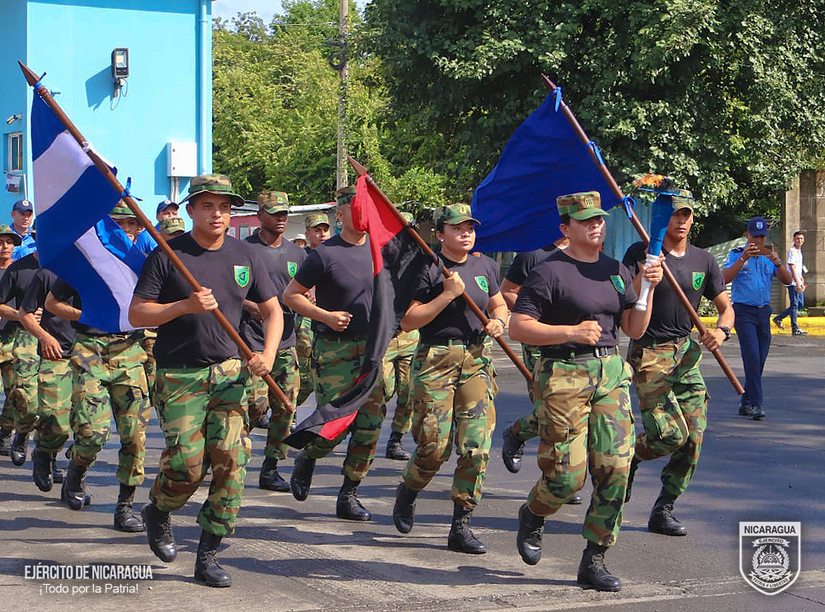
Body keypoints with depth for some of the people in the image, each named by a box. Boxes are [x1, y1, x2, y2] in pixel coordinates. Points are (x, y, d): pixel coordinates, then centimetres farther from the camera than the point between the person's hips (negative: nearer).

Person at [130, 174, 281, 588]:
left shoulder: (244, 256, 8)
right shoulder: (167, 256, -4)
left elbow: (272, 310, 15)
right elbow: (137, 314, -6)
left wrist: (268, 354, -2)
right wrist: (185, 306, -20)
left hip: (229, 371, 3)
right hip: (179, 375, -3)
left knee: (231, 457, -9)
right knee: (187, 464, -9)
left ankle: (208, 556, 1)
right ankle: (158, 513, 26)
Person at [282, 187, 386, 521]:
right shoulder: (324, 254, -7)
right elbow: (291, 294, -2)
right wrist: (326, 316, -14)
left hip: (372, 347, 5)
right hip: (333, 350, -5)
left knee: (370, 424, 0)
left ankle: (349, 495, 12)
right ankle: (306, 458, 26)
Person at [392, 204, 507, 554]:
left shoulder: (484, 267, 12)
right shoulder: (427, 269, -5)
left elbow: (499, 305, 26)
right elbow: (407, 321, -10)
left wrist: (497, 321, 3)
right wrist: (448, 295, -16)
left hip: (477, 360, 5)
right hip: (435, 359, -4)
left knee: (476, 446, -5)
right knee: (434, 446, -4)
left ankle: (461, 526, 4)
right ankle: (407, 492, 29)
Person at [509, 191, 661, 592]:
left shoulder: (616, 271, 14)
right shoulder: (549, 272, -7)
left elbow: (634, 330, 15)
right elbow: (518, 327, -12)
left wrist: (647, 289, 0)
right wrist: (571, 332, -19)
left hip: (611, 374, 6)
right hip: (563, 376, -6)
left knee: (615, 468, -3)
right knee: (567, 474, -6)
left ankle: (593, 562, 7)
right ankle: (532, 515, 28)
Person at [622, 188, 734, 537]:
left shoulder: (703, 261, 8)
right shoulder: (640, 254, -5)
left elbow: (725, 307, 11)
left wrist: (721, 331, -11)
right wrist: (644, 278, -31)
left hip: (687, 352, 5)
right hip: (648, 353, -5)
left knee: (693, 438, -2)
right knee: (671, 433, -17)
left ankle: (663, 511, 12)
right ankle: (629, 456, 17)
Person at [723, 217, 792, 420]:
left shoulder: (769, 257, 11)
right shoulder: (736, 255, -2)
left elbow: (787, 281, 0)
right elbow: (725, 278, -18)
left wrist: (778, 263, -19)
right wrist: (743, 259, -29)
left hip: (764, 312, 5)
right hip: (743, 311, -5)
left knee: (760, 360, 6)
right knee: (752, 358, -15)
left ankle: (745, 403, 17)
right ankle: (755, 403, -17)